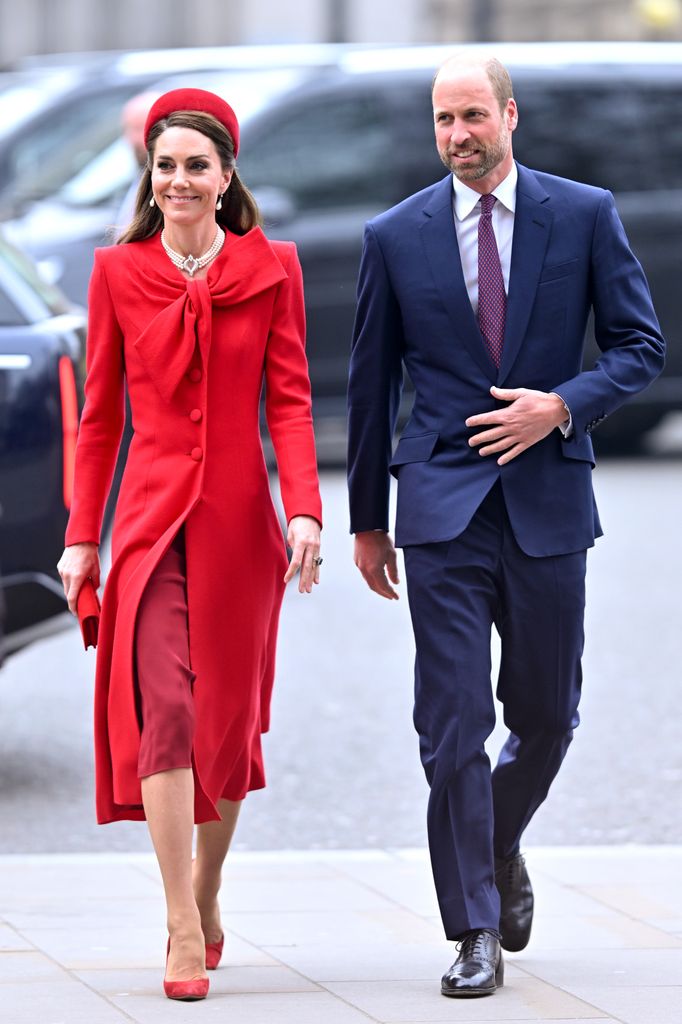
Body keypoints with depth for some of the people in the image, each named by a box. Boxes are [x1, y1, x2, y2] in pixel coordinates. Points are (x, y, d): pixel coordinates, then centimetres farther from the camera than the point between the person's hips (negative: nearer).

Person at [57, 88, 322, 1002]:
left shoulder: (271, 269, 3)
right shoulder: (118, 273, 5)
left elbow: (290, 401, 0)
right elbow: (100, 415, 8)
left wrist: (305, 512, -12)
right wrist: (82, 534, 5)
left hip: (238, 516, 1)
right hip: (152, 515, -1)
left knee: (229, 715, 8)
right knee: (163, 710, -13)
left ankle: (206, 888, 32)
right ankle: (186, 932, -13)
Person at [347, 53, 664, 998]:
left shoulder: (585, 215, 2)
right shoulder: (396, 237, 3)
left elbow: (641, 345, 5)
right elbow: (372, 386, 9)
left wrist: (561, 406, -13)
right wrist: (367, 521, 11)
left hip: (547, 499, 1)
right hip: (444, 507, -1)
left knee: (546, 715, 10)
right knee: (454, 724, -7)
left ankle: (501, 851, 39)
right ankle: (476, 932, -2)